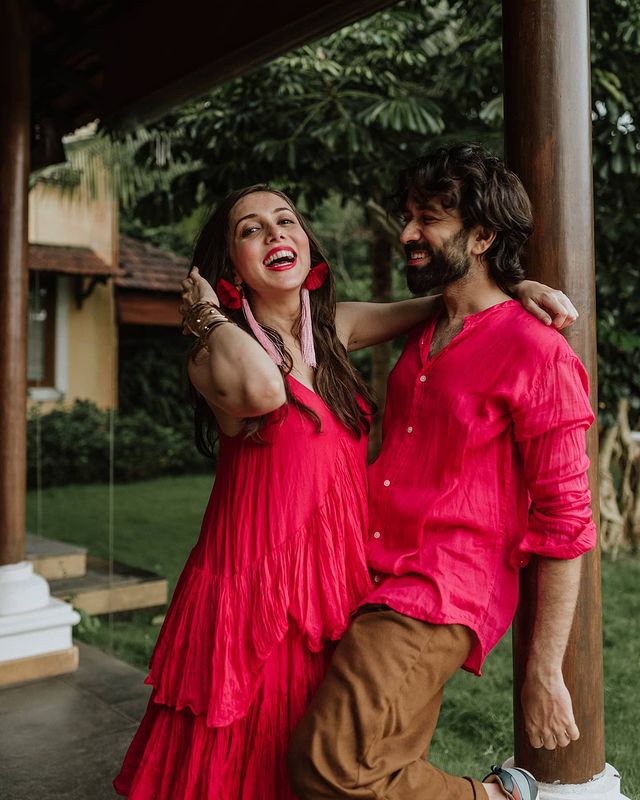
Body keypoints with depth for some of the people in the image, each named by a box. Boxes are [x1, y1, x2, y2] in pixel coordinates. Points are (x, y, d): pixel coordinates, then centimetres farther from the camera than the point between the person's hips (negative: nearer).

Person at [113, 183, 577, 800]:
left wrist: (512, 288, -4)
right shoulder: (215, 352, -12)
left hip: (337, 584, 5)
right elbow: (261, 390, -35)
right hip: (254, 591, -5)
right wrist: (209, 314, -18)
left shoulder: (334, 327, 5)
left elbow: (434, 305, 14)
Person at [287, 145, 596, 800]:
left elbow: (564, 523, -11)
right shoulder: (419, 339, 15)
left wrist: (544, 674, -11)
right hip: (369, 586, 8)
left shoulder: (535, 352, -9)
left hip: (440, 598, -7)